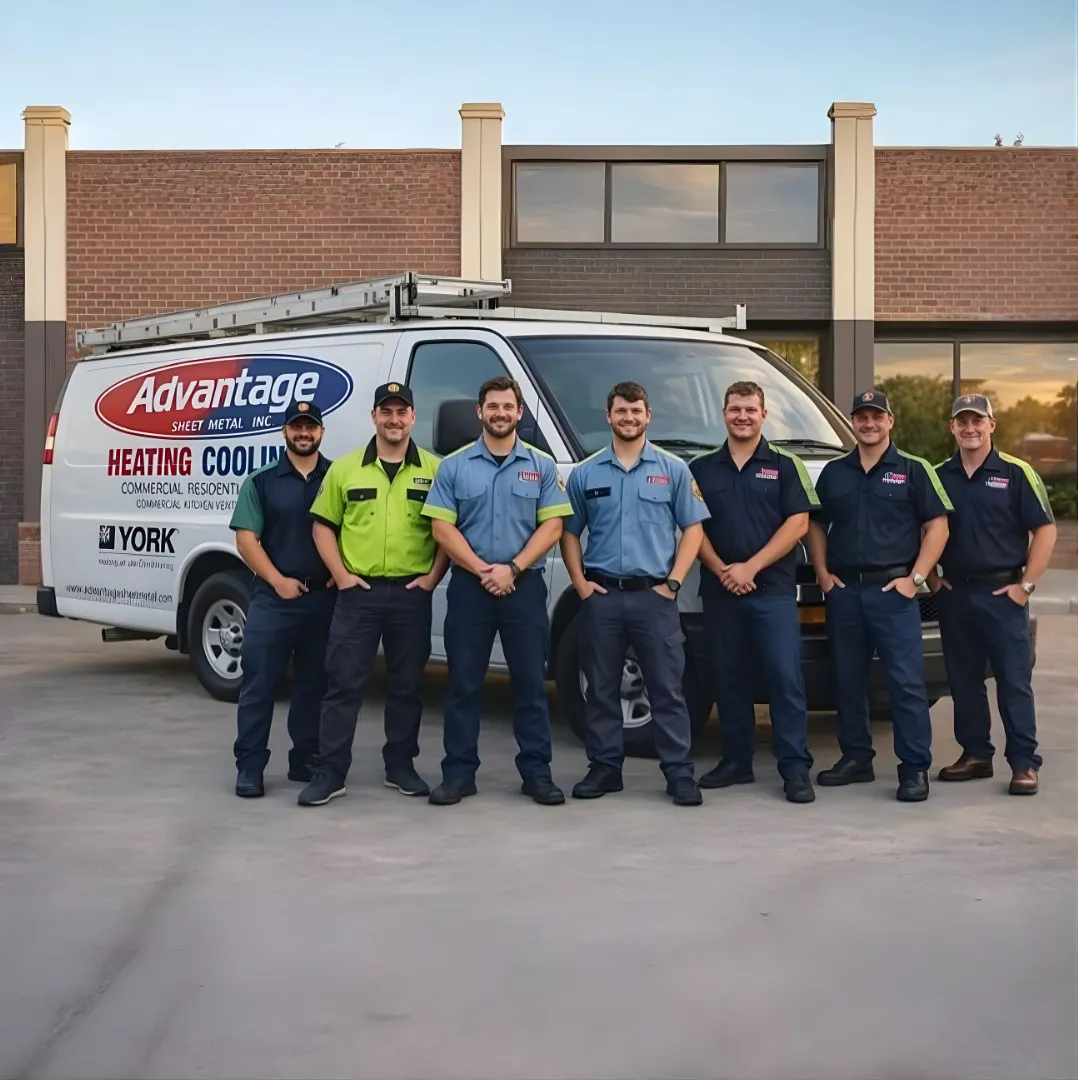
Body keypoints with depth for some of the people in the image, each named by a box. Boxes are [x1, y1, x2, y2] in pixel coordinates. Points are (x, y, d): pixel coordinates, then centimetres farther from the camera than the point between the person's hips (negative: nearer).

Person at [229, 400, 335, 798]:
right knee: (259, 683, -4)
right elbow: (246, 540, -1)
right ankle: (250, 766, 0)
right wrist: (279, 580, -11)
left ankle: (306, 760, 18)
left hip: (325, 597, 2)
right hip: (273, 596, -2)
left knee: (314, 684, 9)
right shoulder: (261, 481, 3)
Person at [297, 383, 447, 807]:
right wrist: (341, 575, -3)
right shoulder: (345, 468, 4)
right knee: (343, 684, -1)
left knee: (406, 685, 9)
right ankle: (330, 772, 4)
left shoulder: (434, 470, 3)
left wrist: (433, 577, -4)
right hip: (358, 592, 0)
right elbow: (323, 525, 7)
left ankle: (401, 766, 21)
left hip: (411, 594, 1)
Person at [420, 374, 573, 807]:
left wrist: (513, 568, -12)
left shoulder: (542, 466, 6)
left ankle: (536, 772, 10)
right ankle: (458, 772, 10)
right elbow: (442, 527, -1)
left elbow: (552, 526, 0)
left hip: (524, 586, 0)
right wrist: (481, 570, -11)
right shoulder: (454, 466, 5)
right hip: (468, 585, 0)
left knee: (530, 682, 3)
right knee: (463, 682, 3)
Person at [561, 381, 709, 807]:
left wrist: (672, 582, -6)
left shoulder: (673, 470, 5)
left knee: (667, 688, -2)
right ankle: (604, 767, 16)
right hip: (601, 595, 2)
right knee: (601, 688, 7)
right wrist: (579, 582, 0)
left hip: (654, 595, -1)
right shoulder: (585, 473, 9)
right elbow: (569, 532, 12)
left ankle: (679, 772, 2)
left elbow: (693, 528, 4)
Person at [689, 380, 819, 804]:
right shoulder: (701, 469, 10)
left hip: (773, 589, -3)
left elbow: (798, 523, -4)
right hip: (719, 589, 3)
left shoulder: (784, 465, 4)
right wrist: (720, 569, -9)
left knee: (785, 677, -7)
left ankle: (795, 769, -5)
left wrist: (751, 567, -12)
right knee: (728, 677, 8)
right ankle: (736, 761, 18)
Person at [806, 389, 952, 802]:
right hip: (843, 591, 4)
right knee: (848, 679, 10)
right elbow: (816, 525, 18)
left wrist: (915, 578, -8)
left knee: (906, 681, -8)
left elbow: (937, 526, -1)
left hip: (893, 591, -4)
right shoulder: (833, 472, 13)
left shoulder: (913, 470, 2)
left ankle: (915, 768, -4)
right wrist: (823, 574, 6)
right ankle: (855, 757, 21)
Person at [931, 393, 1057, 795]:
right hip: (954, 594, 4)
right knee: (963, 680, 10)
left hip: (1002, 592, -4)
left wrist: (1026, 584, -9)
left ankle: (1024, 763, 1)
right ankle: (975, 754, 21)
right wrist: (931, 577, 6)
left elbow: (1045, 529, -5)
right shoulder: (938, 476, 8)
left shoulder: (1016, 472, -4)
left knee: (1014, 680, -3)